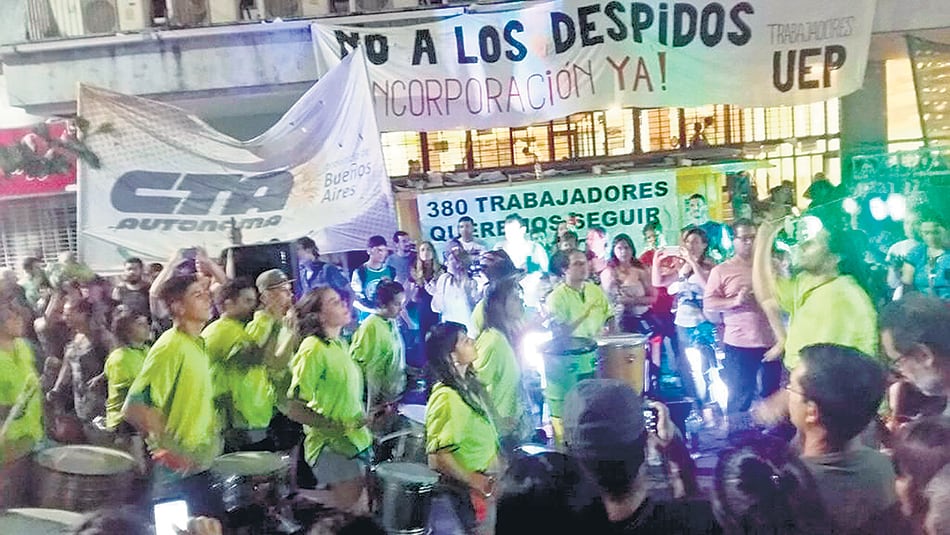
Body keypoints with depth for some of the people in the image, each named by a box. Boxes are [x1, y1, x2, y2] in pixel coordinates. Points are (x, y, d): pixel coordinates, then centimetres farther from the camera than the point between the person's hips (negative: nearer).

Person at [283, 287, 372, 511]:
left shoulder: (341, 344, 10)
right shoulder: (312, 349, -17)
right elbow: (293, 408, -21)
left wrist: (364, 419, 13)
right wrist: (338, 427, -21)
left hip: (356, 442, 9)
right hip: (331, 447, -9)